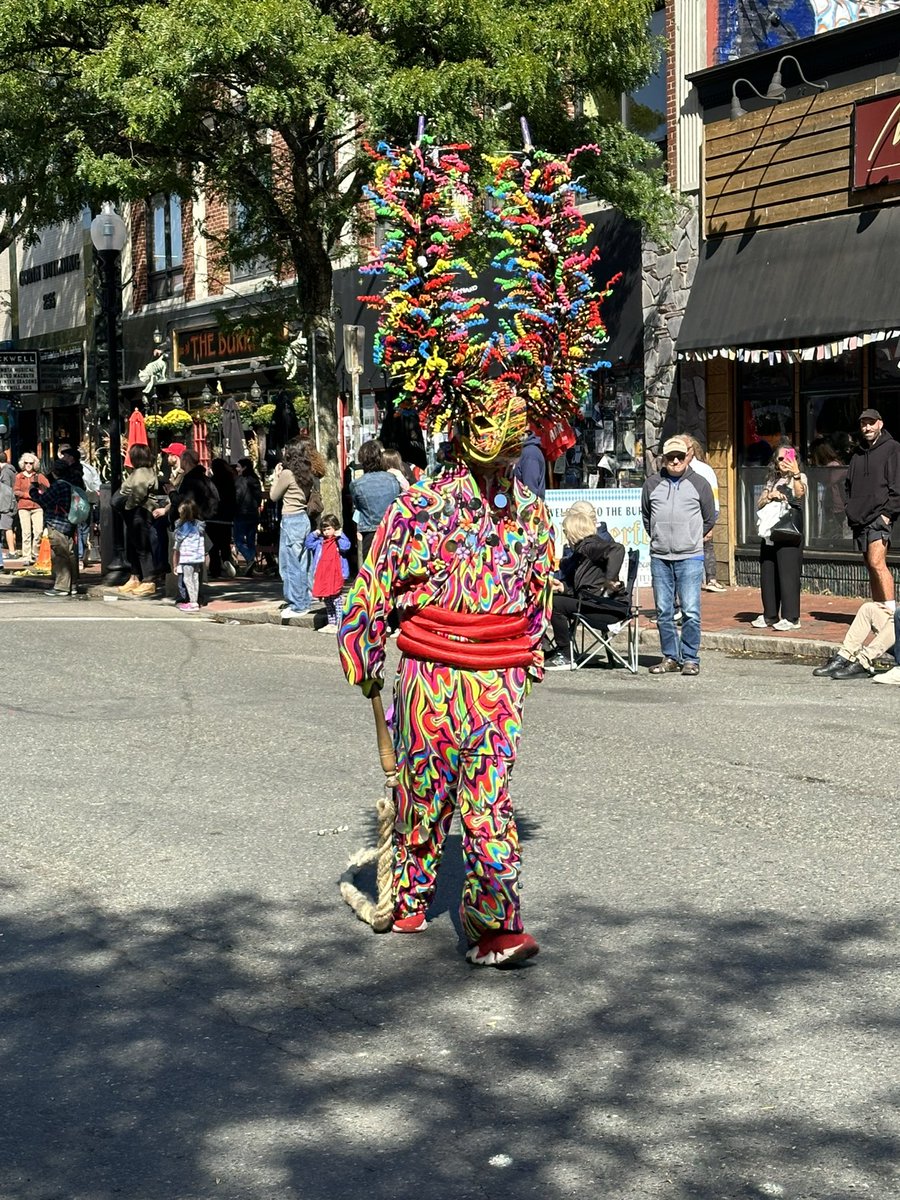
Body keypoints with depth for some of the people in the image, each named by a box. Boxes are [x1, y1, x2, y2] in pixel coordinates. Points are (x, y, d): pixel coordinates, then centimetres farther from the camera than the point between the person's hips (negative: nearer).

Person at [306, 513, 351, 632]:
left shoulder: (339, 540, -4)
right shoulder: (321, 541, 14)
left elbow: (346, 547, -23)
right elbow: (309, 544, 18)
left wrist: (339, 535, -18)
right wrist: (314, 534, 8)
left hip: (335, 577, -7)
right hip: (323, 576, 7)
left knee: (336, 600, -7)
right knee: (327, 601, 13)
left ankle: (339, 624, -4)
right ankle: (331, 623, 22)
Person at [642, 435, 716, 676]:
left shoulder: (699, 484, 3)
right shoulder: (652, 484, 9)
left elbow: (709, 519, 12)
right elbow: (645, 516, 21)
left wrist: (691, 539, 11)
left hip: (690, 557, -3)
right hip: (659, 558, 3)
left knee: (691, 611, -6)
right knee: (663, 612, 6)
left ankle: (690, 659, 2)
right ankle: (670, 657, 15)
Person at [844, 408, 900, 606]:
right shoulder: (859, 454, 19)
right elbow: (848, 485, 26)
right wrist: (849, 509, 13)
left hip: (880, 518, -7)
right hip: (859, 521, 7)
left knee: (877, 563, -19)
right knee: (871, 567, 8)